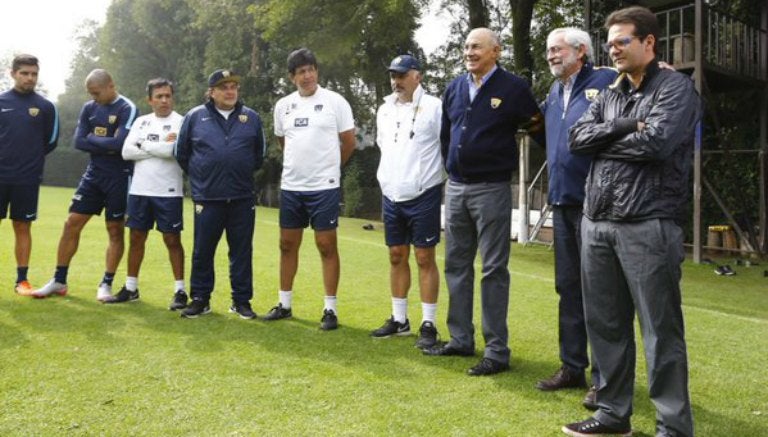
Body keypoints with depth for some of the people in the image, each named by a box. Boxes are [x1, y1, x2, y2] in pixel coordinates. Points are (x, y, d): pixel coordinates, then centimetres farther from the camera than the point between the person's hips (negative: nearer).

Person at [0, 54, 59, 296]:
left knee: (22, 228, 7)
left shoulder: (46, 106, 2)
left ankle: (21, 280, 15)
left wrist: (31, 158, 8)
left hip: (28, 179, 0)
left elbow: (51, 141, 8)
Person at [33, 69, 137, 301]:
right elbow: (78, 142, -1)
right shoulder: (89, 108, 7)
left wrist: (92, 138, -8)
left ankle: (106, 284, 13)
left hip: (118, 178, -5)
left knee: (115, 230, 3)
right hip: (93, 174, 5)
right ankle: (59, 281, 13)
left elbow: (119, 143, -21)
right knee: (72, 224, 3)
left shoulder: (127, 109, -10)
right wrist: (107, 146, -12)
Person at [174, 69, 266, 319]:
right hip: (207, 198, -1)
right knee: (202, 251, 5)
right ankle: (200, 299, 18)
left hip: (243, 198, 1)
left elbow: (260, 154, 18)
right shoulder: (195, 116, 2)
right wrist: (198, 176, 12)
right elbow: (182, 153, 12)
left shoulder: (252, 118, 6)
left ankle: (241, 301, 16)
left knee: (242, 252, 6)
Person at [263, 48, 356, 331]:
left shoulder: (334, 101, -5)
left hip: (324, 187, -5)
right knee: (287, 244, 11)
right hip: (290, 186, 5)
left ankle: (330, 309, 6)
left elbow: (349, 142, 1)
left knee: (327, 246, -2)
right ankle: (284, 304, 23)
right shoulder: (283, 105, 8)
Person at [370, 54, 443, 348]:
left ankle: (428, 324, 6)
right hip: (391, 195, 6)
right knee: (396, 257, 11)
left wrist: (440, 179, -6)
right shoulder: (385, 110, 12)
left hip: (423, 195, -6)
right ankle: (399, 319, 22)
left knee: (425, 258, -1)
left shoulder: (434, 107, -8)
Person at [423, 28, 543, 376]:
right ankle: (461, 340, 23)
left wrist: (499, 151, 3)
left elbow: (536, 126, 3)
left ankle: (497, 351, 5)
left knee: (494, 269, -2)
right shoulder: (454, 88, 10)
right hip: (456, 188, 6)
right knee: (456, 265, 11)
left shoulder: (513, 88, -6)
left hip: (491, 190, -6)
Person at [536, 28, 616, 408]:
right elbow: (538, 120, 34)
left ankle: (604, 378, 7)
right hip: (562, 202, 8)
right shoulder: (555, 91, 17)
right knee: (568, 287, 13)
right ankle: (572, 367, 25)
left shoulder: (607, 81, -6)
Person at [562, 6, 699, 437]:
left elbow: (656, 143, -16)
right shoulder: (609, 94, 19)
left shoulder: (676, 87, -1)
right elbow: (578, 138, 6)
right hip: (596, 224, 7)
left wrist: (604, 140, -1)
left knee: (661, 331, -2)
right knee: (605, 323, 12)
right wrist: (624, 126, -8)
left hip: (647, 226, -7)